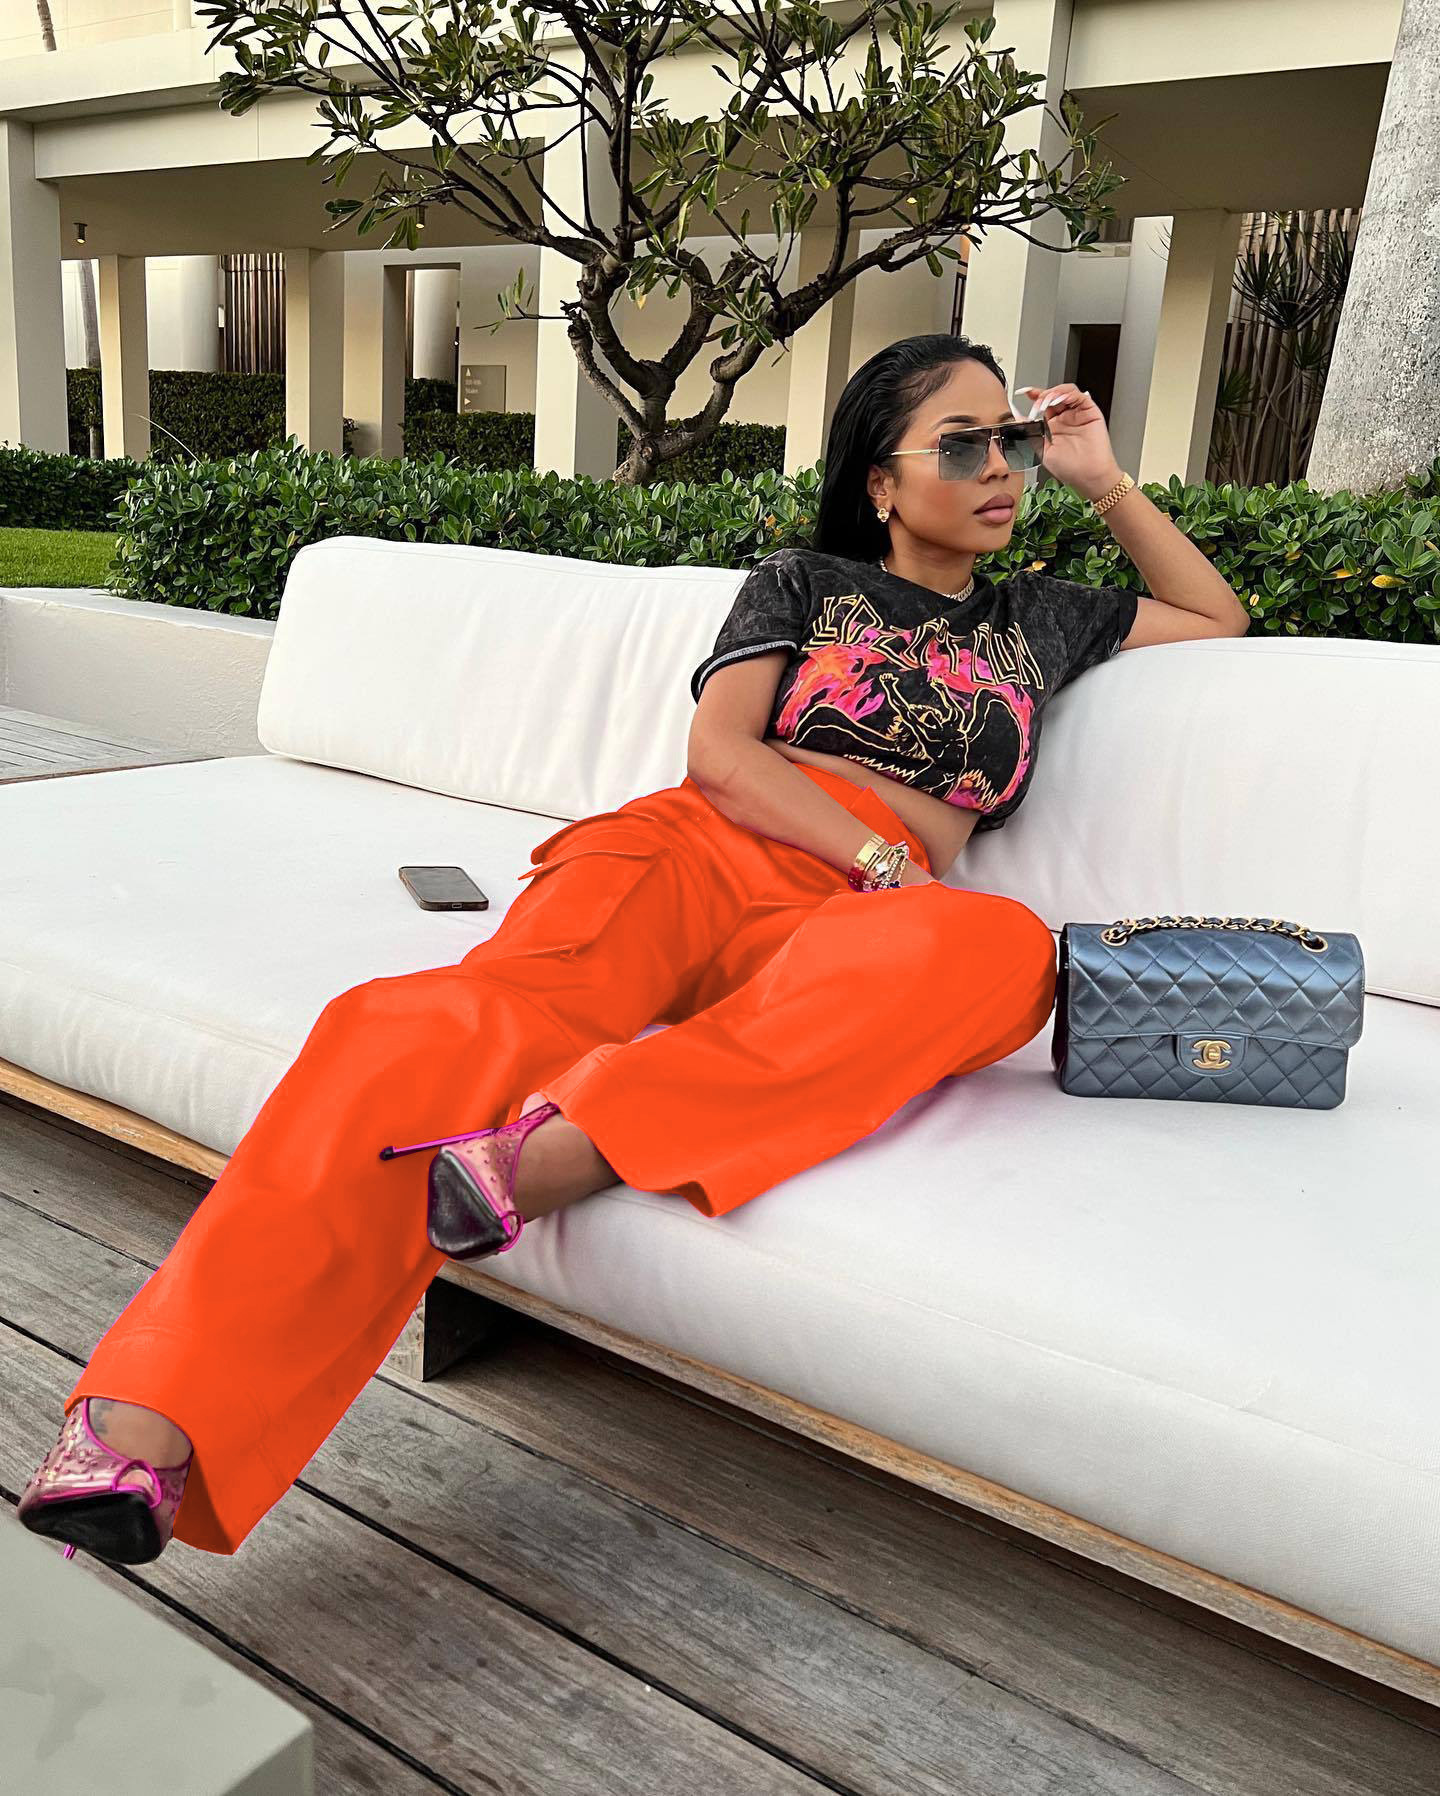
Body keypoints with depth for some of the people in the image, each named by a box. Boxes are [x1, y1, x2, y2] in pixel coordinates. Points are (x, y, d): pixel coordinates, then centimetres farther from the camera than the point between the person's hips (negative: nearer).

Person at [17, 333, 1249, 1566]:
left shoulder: (1037, 620, 32)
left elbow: (1224, 623, 42)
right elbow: (719, 754, 6)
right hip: (701, 851, -1)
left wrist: (1107, 483, 31)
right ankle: (136, 1437, -44)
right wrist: (880, 857, -8)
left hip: (834, 943, 2)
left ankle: (560, 1149, -47)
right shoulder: (803, 583, 22)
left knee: (1010, 949, -37)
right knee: (476, 1023, -34)